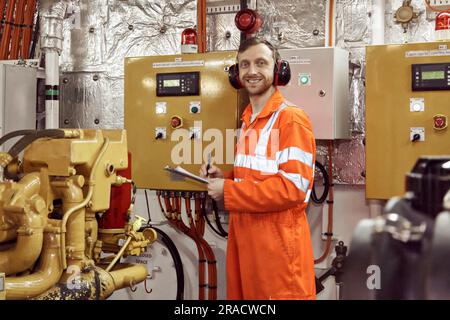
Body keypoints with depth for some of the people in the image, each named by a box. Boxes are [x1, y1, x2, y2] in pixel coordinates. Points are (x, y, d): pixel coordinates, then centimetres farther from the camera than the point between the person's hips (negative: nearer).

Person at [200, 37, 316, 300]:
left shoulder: (292, 119, -13)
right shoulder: (248, 120, 15)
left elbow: (292, 188, -21)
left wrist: (228, 191, -15)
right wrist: (225, 178, 5)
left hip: (278, 242, -8)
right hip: (244, 237, 8)